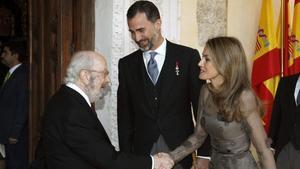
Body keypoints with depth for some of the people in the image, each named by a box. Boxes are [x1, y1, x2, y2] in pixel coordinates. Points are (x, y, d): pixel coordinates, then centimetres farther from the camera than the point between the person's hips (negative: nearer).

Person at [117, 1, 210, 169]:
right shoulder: (127, 64, 5)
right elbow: (125, 115, 7)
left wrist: (204, 154, -5)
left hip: (180, 151, -2)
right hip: (142, 152, 2)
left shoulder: (188, 56, -3)